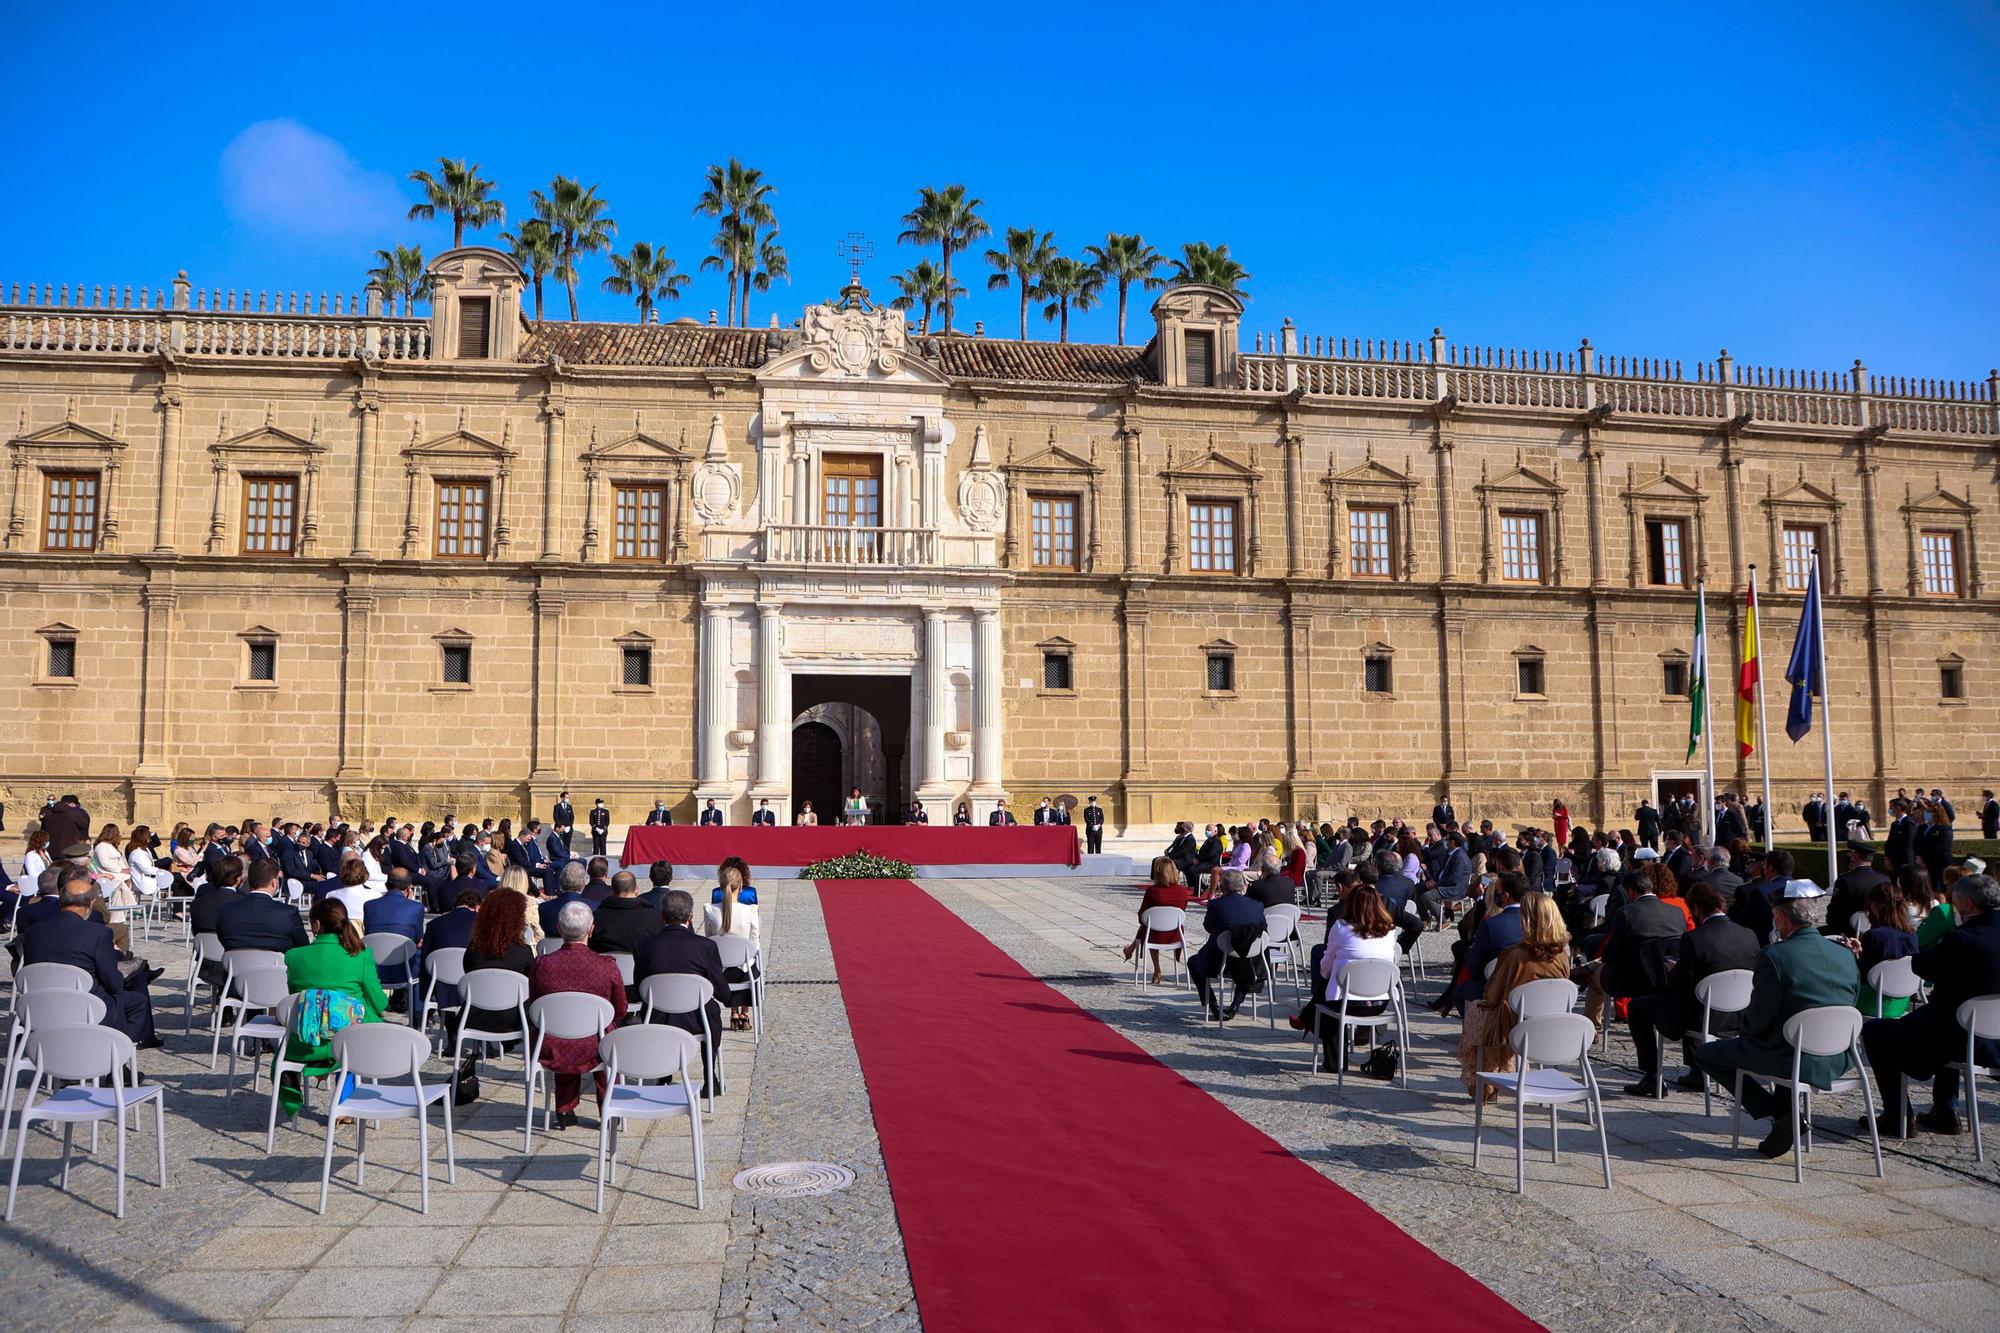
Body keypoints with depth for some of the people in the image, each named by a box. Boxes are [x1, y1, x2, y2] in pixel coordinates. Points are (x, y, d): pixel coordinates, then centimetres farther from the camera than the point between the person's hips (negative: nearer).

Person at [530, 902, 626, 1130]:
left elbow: (533, 1008, 5)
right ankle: (608, 1110, 40)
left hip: (551, 1051, 1)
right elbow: (620, 1011, 1)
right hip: (594, 1051, -1)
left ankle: (564, 1111, 38)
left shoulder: (542, 964, -11)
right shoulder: (607, 966, -14)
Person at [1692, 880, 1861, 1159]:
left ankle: (1779, 1112, 1)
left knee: (1706, 1055, 10)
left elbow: (1757, 1022, -13)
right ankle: (1786, 1111, 23)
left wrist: (1745, 1022, 11)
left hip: (1792, 1060, -7)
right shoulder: (1846, 956, 1)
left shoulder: (1774, 957, -17)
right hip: (1837, 1061, 7)